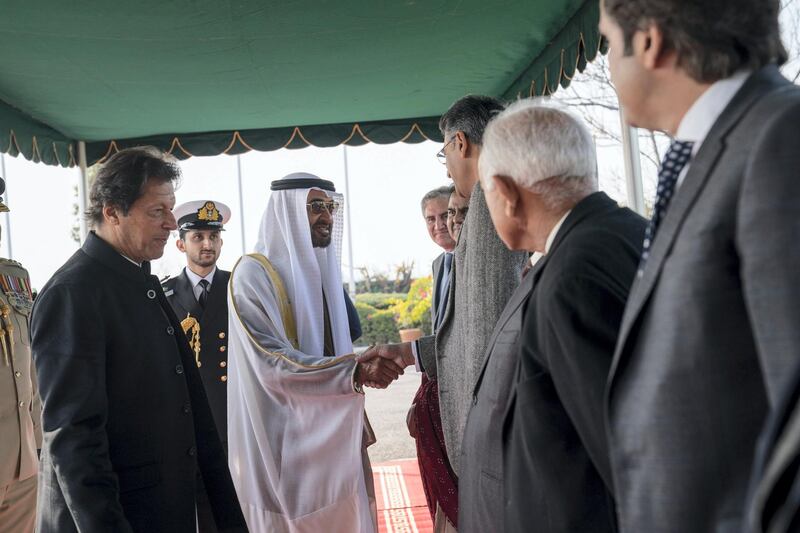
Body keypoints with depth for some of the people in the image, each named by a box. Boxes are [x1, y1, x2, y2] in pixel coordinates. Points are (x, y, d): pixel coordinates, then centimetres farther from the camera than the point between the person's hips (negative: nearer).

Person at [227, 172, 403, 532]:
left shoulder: (323, 269, 10)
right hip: (284, 439, -6)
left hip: (330, 431, 7)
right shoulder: (253, 273, -13)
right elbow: (272, 364, -21)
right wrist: (356, 372, -27)